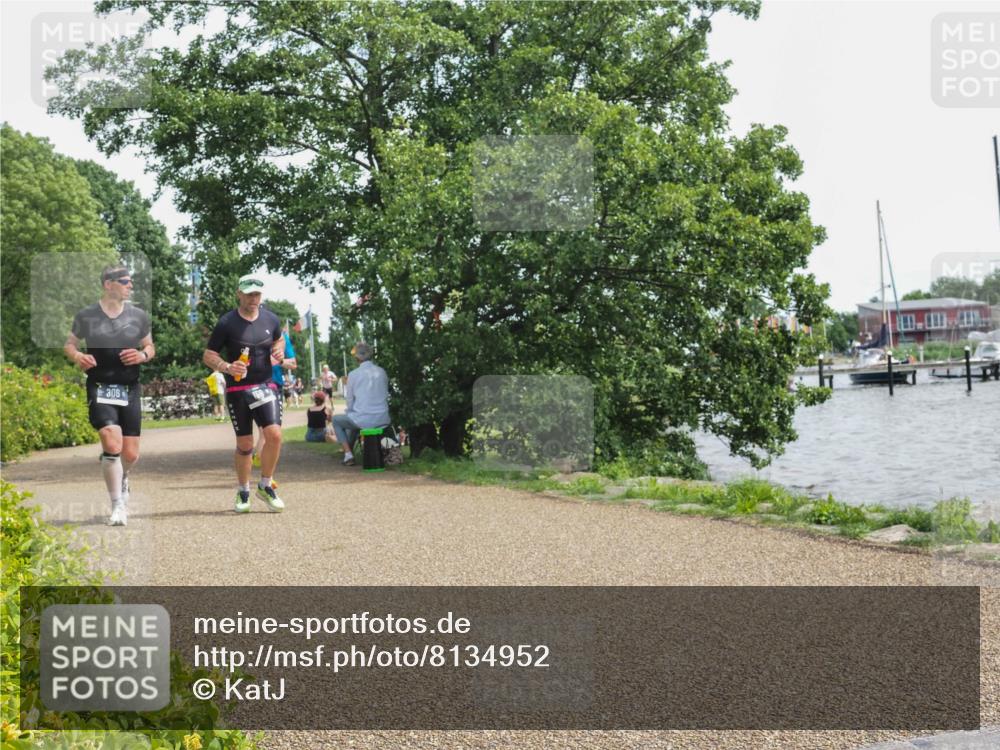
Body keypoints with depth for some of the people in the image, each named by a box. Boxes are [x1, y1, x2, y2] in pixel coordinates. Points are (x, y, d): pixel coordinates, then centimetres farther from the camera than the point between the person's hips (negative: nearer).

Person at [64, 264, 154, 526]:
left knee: (131, 454, 4)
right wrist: (77, 356, -10)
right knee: (112, 445, -19)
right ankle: (118, 506, -6)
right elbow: (69, 344, 12)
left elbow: (150, 347, 15)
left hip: (130, 389, 3)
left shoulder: (138, 316, 5)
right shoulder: (86, 316, 0)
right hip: (100, 389, -3)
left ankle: (121, 480, 41)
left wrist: (142, 355, -7)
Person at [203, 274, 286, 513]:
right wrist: (227, 367, -22)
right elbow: (208, 356, -3)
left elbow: (279, 340, 24)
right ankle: (243, 492, 23)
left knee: (274, 434, -15)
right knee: (245, 444, 2)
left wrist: (279, 350, 1)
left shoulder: (271, 319, 4)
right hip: (238, 390, -2)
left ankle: (265, 486, 5)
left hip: (265, 385, 2)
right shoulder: (226, 323, -7)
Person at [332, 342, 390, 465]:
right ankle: (349, 450, 46)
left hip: (364, 420, -5)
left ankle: (348, 454, 14)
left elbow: (350, 402, -2)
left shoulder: (353, 374, -9)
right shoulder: (382, 372, 3)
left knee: (336, 420, 24)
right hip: (383, 419, 5)